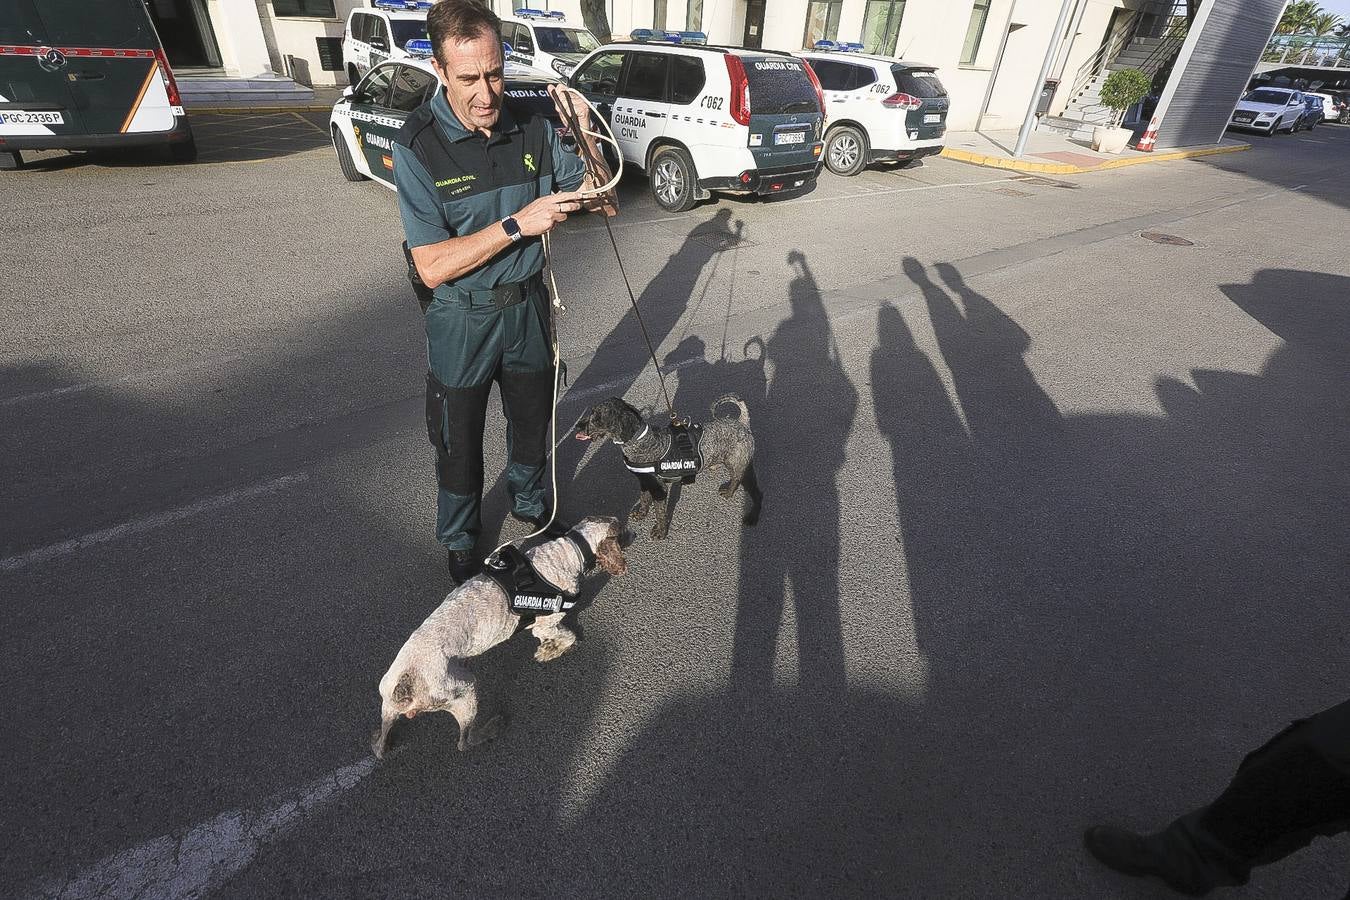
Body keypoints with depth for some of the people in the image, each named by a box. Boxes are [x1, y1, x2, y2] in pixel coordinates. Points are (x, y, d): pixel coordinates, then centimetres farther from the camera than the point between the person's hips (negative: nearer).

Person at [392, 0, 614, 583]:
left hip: (528, 310, 4)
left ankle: (528, 503, 52)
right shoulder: (417, 147, -19)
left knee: (533, 423, 23)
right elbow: (433, 267, -24)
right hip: (462, 323, -3)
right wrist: (519, 223, -31)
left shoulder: (532, 128, -6)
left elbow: (601, 201, -1)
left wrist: (583, 133, -18)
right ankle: (459, 541, 40)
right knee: (460, 446, 14)